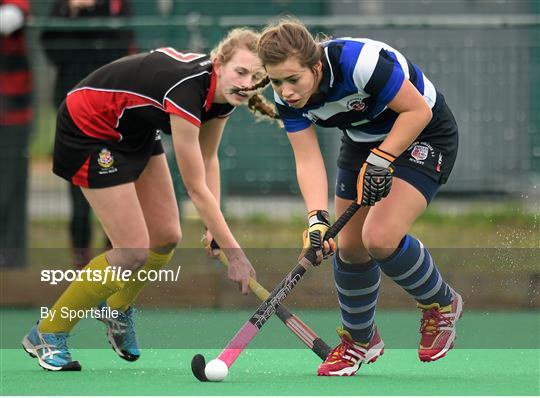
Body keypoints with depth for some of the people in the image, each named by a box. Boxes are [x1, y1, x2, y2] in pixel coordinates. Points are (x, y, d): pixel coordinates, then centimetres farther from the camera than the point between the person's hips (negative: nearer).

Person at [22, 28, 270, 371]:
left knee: (167, 237, 7)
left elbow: (208, 161, 6)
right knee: (134, 252, -11)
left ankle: (118, 309, 36)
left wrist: (215, 227, -3)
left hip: (135, 132, 8)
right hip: (89, 128, -8)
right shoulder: (187, 90, -37)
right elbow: (197, 190, -30)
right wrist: (234, 254, -26)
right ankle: (46, 336, 2)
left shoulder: (221, 96, -12)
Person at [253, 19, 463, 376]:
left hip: (424, 135, -7)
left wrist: (380, 160, -30)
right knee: (349, 246, 5)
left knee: (380, 238, -22)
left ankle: (442, 304, 5)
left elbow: (418, 111, -26)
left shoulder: (361, 62, -37)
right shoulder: (288, 96, -17)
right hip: (363, 141, 7)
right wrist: (317, 218, -32)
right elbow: (308, 160, -19)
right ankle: (360, 340, 29)